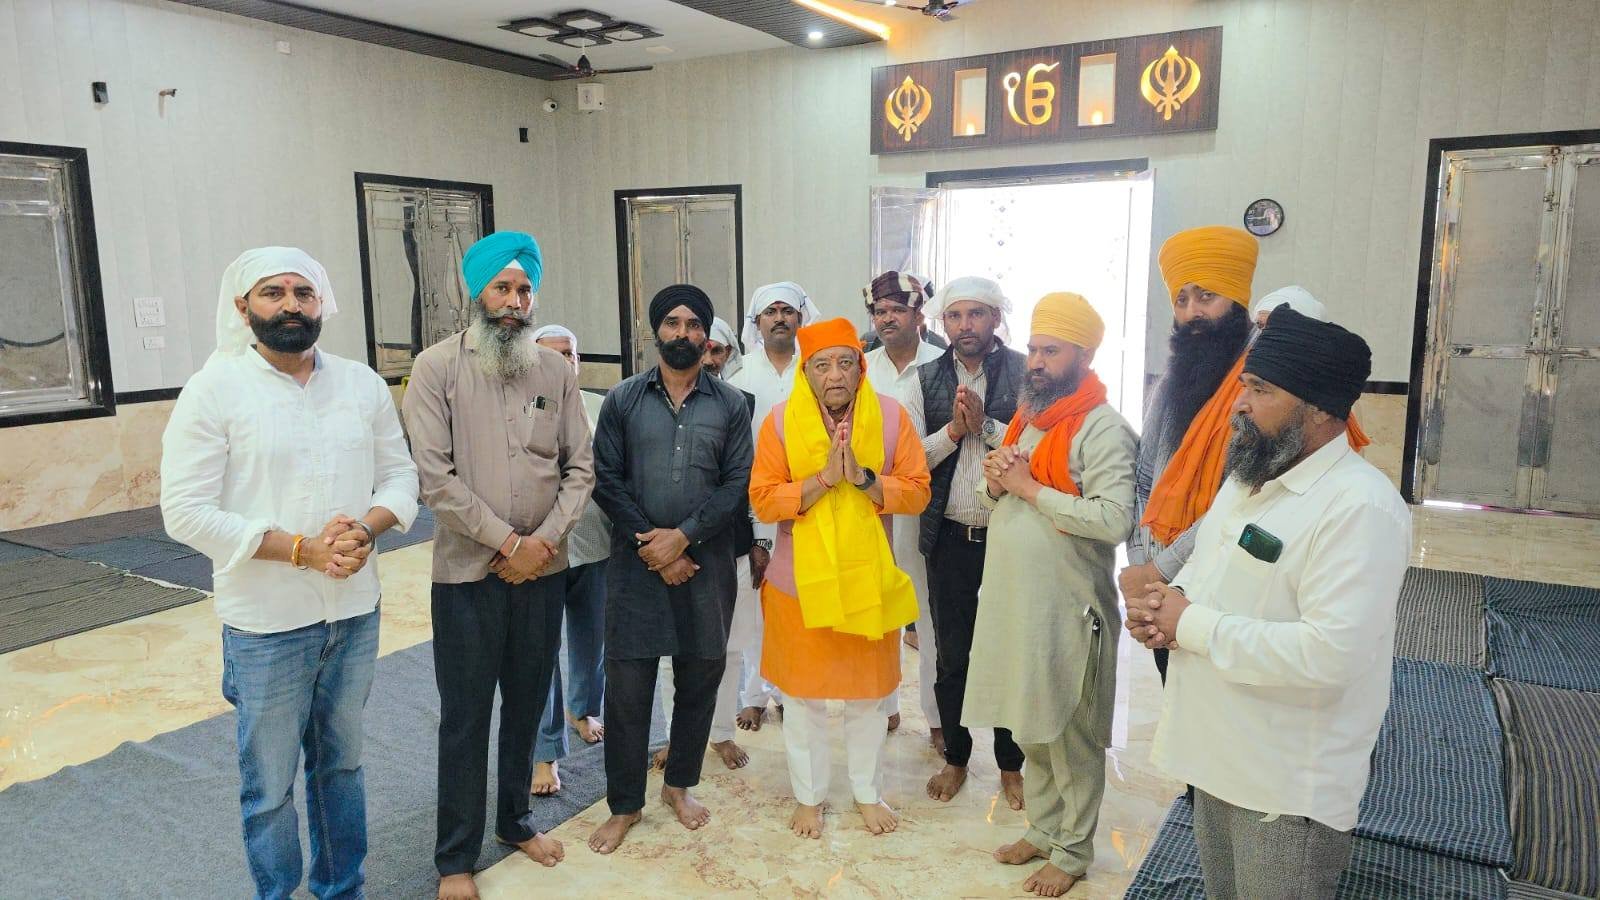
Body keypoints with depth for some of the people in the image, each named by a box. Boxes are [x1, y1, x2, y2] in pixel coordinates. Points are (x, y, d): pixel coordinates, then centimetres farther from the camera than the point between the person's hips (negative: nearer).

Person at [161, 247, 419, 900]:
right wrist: (302, 548, -20)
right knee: (270, 787, 10)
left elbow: (399, 475, 5)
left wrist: (366, 529, -16)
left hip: (355, 614, 4)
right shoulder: (213, 390, -9)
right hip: (266, 626, -4)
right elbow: (186, 512, -13)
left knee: (342, 765, 19)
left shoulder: (362, 384, 2)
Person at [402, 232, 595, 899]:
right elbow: (434, 476, -13)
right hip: (468, 573, -3)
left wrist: (545, 540, -10)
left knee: (527, 704, 16)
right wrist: (508, 542, -14)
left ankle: (515, 820, 38)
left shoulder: (556, 370, 3)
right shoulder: (437, 367, -7)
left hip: (544, 569, 3)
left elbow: (580, 468, 3)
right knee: (465, 718, 7)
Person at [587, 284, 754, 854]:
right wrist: (652, 549, -10)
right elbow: (607, 480, -2)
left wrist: (682, 537, -13)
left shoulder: (730, 404, 3)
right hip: (636, 564, -1)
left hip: (706, 564, 1)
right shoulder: (623, 400, 3)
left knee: (700, 678, 11)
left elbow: (739, 485, -3)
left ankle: (680, 784, 32)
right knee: (627, 684, 2)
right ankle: (625, 804, 19)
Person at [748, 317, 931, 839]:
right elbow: (763, 500, -12)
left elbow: (917, 493, -7)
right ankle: (808, 796, 32)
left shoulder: (891, 417, -5)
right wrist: (824, 478, -23)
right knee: (803, 693, 12)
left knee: (869, 692, 14)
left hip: (869, 578, 1)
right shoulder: (781, 421, -7)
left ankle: (867, 792, 36)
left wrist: (863, 477, -23)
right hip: (801, 581, -1)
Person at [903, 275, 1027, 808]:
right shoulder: (927, 378, 4)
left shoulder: (1023, 372, -4)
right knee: (951, 654, 14)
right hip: (950, 538, 2)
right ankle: (955, 757, 32)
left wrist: (985, 426, -20)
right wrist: (953, 430, -15)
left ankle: (1010, 763, 29)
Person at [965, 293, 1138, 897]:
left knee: (1071, 734, 7)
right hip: (1012, 599, 8)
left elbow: (1114, 521, -26)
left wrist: (1031, 488, -20)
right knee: (1030, 727, 18)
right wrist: (996, 483, -4)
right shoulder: (1026, 417, 12)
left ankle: (1074, 851, 24)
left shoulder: (1102, 429, -15)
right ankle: (1043, 829, 36)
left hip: (1067, 608, -8)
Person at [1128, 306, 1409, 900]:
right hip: (1215, 754, 8)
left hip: (1289, 784, -8)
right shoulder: (1248, 476, 6)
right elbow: (1203, 563, 17)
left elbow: (1330, 655, -32)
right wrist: (1167, 599, -6)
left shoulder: (1360, 506, -23)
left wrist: (1192, 624, -24)